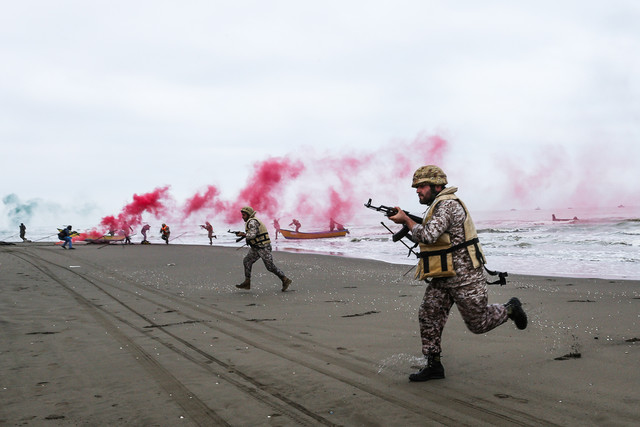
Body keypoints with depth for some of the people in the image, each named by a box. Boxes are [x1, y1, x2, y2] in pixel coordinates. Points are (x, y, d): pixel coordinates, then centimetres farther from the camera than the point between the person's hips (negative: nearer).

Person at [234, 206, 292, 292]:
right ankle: (247, 283, 6)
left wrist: (243, 234, -14)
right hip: (256, 247, 10)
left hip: (263, 247, -10)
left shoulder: (252, 222, -16)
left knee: (270, 266, -7)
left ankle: (285, 280, 3)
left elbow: (253, 235, -26)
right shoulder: (252, 221, 16)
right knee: (247, 261, 5)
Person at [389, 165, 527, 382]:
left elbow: (428, 236, -30)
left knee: (478, 323, 3)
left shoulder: (448, 205, -19)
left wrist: (406, 220, -18)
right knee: (428, 316, 0)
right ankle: (434, 365, 7)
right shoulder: (439, 205, 14)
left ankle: (510, 309, 30)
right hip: (443, 277, 10)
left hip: (465, 276, -10)